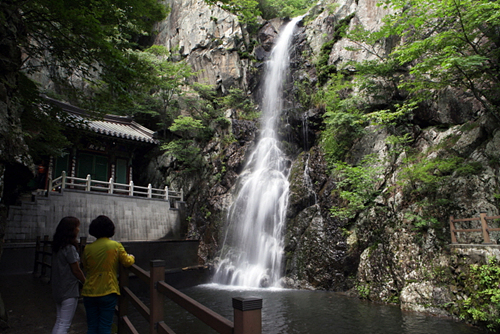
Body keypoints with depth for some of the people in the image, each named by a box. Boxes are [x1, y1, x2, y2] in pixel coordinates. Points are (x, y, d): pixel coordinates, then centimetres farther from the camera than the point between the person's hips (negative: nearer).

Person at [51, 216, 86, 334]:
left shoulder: (57, 246, 6)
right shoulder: (69, 248, -19)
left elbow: (62, 267, 11)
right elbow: (76, 270, -15)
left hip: (58, 289, 8)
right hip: (69, 290, -8)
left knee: (59, 321, 19)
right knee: (64, 324, -1)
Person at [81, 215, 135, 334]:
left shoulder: (88, 248, -1)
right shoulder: (116, 246, -8)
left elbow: (85, 268, 12)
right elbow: (127, 262, -3)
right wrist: (131, 257, 17)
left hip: (89, 293, 3)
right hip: (108, 292, -3)